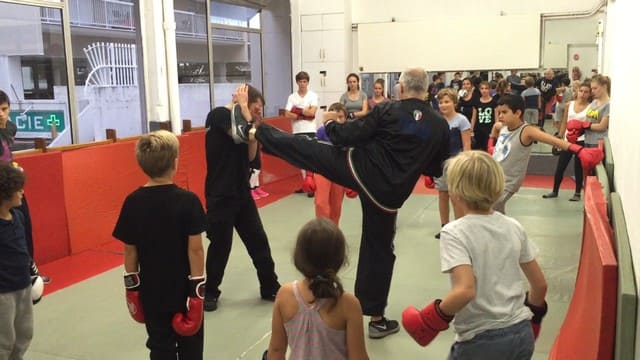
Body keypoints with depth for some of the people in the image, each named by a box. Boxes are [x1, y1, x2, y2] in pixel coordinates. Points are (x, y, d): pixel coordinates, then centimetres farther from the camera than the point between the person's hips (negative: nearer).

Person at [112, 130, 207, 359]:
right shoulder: (188, 200, -16)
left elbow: (130, 249, -2)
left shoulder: (133, 202, -8)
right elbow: (195, 248, -15)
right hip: (184, 287, -2)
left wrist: (132, 285, 10)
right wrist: (198, 286, -7)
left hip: (152, 289, 2)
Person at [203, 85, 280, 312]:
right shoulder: (218, 116, -11)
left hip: (242, 193, 7)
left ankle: (270, 288, 25)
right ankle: (210, 292, 24)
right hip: (220, 195, -7)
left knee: (259, 242, 11)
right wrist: (242, 105, -13)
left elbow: (252, 160, 2)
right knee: (220, 246, 2)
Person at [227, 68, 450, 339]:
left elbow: (347, 136, -7)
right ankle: (377, 318, 22)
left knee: (303, 147, 9)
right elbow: (437, 170, 11)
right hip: (389, 193, 3)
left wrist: (330, 123, 13)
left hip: (358, 169, -3)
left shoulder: (387, 111, -7)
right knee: (379, 249, 13)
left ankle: (250, 130, 17)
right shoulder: (440, 125, 2)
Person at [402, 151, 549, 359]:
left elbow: (465, 291, -27)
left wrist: (432, 319, -12)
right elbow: (540, 284, 6)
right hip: (522, 335, 5)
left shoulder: (454, 233, -15)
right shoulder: (514, 227, 1)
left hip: (481, 342, -5)